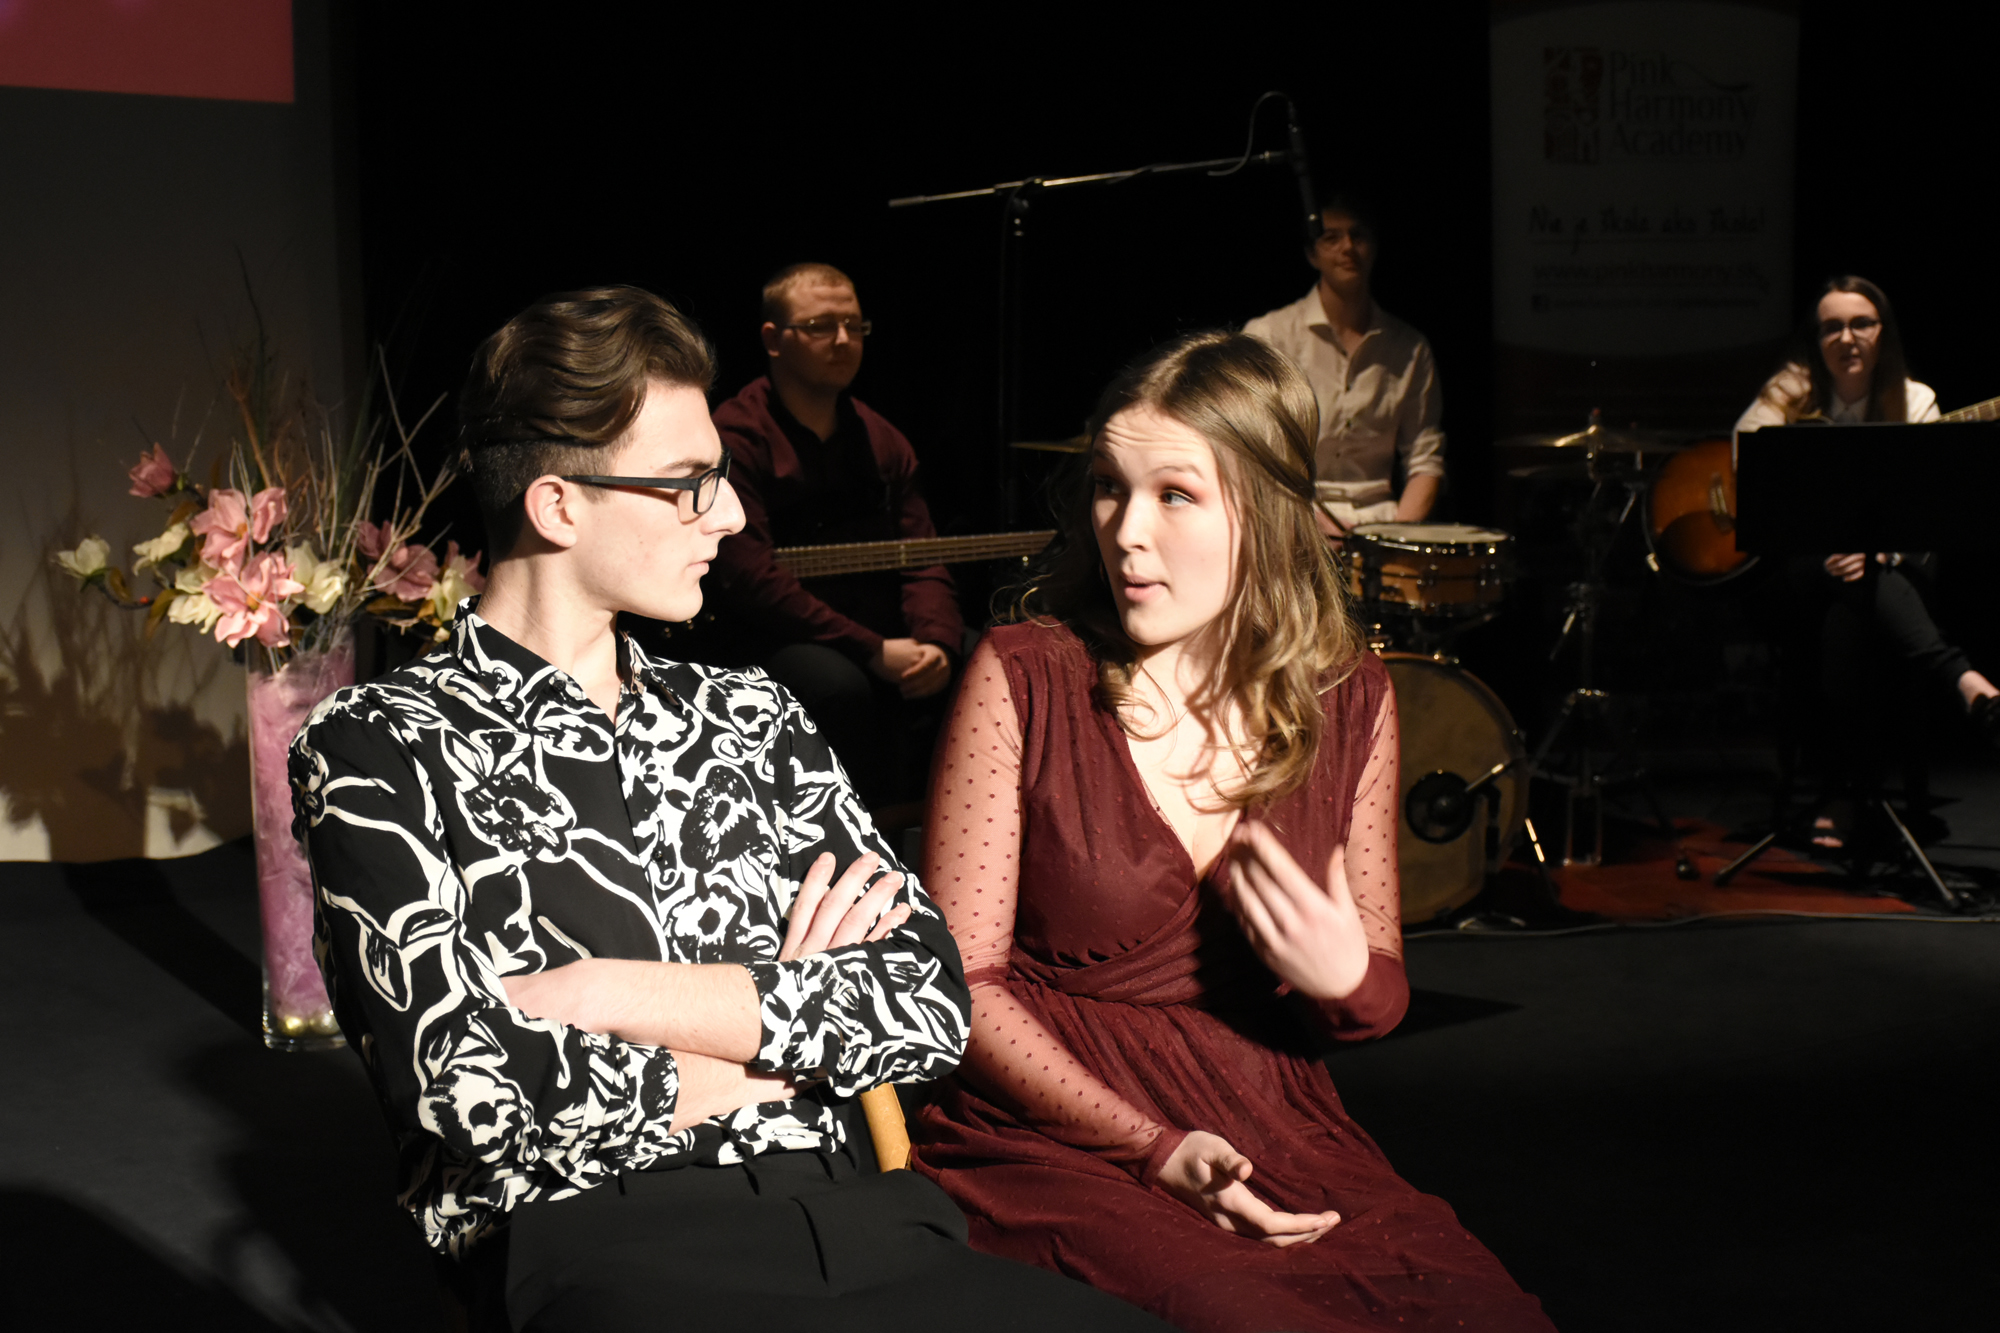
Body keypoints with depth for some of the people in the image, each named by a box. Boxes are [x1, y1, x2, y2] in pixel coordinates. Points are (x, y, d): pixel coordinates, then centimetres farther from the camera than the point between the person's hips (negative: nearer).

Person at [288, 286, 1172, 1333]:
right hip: (598, 1247, -6)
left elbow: (930, 999, 6)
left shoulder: (752, 718, 19)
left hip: (849, 1213, 6)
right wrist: (795, 1020, 3)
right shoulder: (380, 749, 4)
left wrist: (610, 993, -6)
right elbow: (469, 1093, -9)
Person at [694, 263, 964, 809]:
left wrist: (935, 644, -13)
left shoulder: (880, 441, 15)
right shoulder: (739, 436, -8)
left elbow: (923, 563, 10)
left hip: (883, 644, 7)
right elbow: (748, 578, -18)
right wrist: (872, 651, -21)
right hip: (769, 642, -7)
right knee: (838, 684, -36)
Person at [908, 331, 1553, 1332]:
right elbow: (962, 979, -6)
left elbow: (1380, 1001, 16)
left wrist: (1345, 980, -9)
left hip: (1275, 1129, 4)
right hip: (1056, 1133, -3)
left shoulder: (1348, 702, 5)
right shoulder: (1021, 678, -5)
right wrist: (1156, 1150, -15)